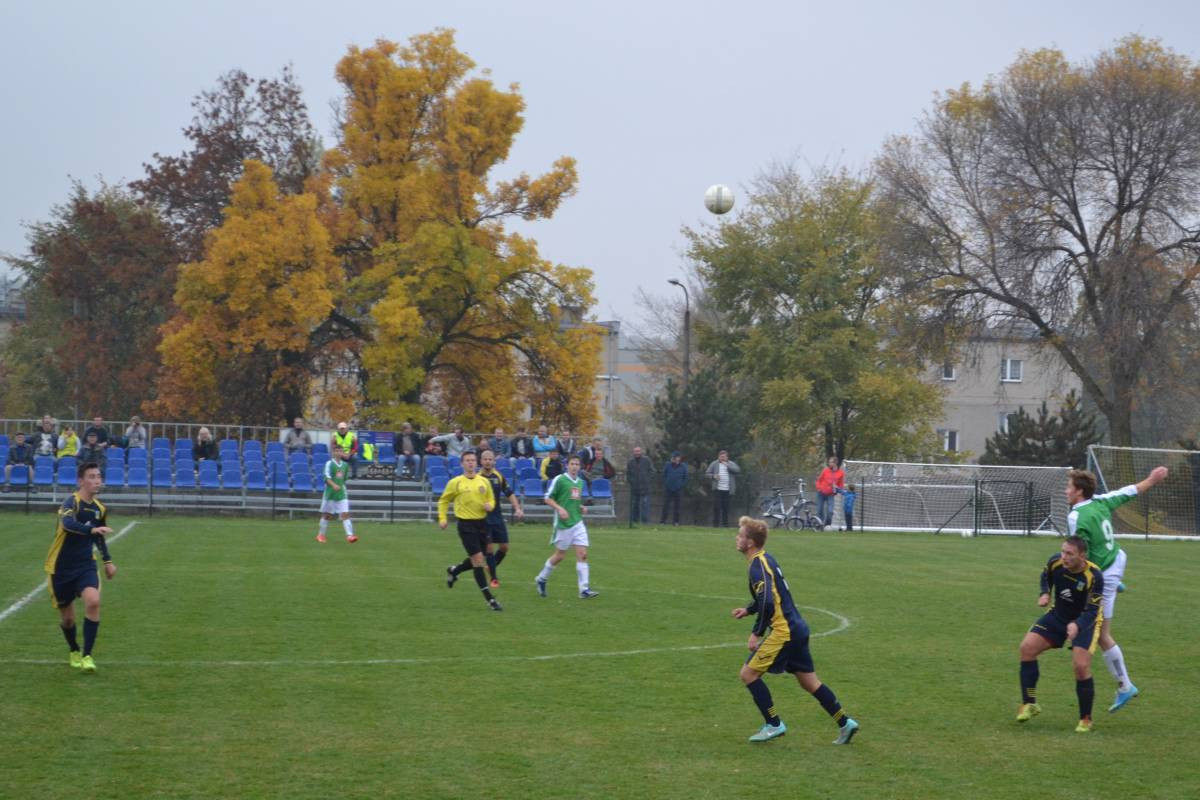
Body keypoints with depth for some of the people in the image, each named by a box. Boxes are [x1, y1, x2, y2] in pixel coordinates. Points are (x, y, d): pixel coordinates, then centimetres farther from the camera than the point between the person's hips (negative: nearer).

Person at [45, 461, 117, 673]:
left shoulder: (99, 508, 3)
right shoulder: (72, 502, -18)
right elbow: (68, 523, -41)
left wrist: (108, 560, 19)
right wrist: (91, 529, -56)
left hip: (86, 565, 4)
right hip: (61, 567, -4)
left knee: (93, 601, -24)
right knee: (67, 618, 6)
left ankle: (87, 656, -15)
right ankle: (74, 652, 37)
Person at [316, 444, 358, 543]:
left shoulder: (345, 465, 9)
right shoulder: (329, 463, -7)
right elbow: (327, 477, -18)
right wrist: (334, 485, -32)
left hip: (341, 494, 3)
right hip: (330, 493, -3)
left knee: (345, 514, -9)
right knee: (327, 515, 7)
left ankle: (350, 535, -17)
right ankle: (320, 535, 23)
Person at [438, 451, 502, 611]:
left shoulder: (484, 481, 7)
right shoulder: (456, 482, -3)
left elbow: (491, 500, 16)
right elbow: (443, 500, 8)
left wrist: (489, 506, -7)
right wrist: (442, 518, -2)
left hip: (481, 523, 5)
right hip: (466, 524, -5)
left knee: (477, 560, 12)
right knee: (478, 560, -11)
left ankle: (454, 571, 43)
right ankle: (489, 599, -9)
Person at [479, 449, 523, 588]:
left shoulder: (499, 477, 3)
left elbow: (510, 494, 9)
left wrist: (518, 509, -2)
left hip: (497, 517, 4)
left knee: (504, 547, 4)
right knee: (488, 548, -7)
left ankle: (491, 568, 30)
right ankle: (494, 578, 6)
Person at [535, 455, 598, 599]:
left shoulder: (580, 482, 13)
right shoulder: (559, 480, -7)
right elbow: (547, 498, -6)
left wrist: (581, 507, 7)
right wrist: (560, 508, -20)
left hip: (578, 522, 6)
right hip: (563, 524, -6)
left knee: (582, 554, -5)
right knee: (559, 555, 3)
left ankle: (584, 589, -7)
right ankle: (541, 579, 26)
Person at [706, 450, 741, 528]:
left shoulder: (731, 464, 7)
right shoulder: (714, 464, 8)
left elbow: (737, 470, -10)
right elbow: (707, 473, 10)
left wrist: (727, 465, -16)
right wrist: (713, 476, -10)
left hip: (727, 490, 0)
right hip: (717, 489, 0)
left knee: (726, 507, 2)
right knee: (716, 507, -4)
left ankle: (725, 523, 10)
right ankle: (715, 523, 2)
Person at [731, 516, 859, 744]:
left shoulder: (758, 566, -17)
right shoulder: (767, 559, 14)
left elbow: (768, 603, -26)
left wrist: (756, 634, -20)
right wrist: (748, 610, 18)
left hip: (783, 631, -10)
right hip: (796, 628, 10)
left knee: (748, 673, -3)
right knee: (809, 682, 15)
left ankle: (774, 724, 1)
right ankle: (845, 723, 16)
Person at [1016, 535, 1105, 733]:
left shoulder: (1094, 576, -30)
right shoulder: (1055, 562, -18)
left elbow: (1092, 611, -29)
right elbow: (1046, 575, 8)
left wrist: (1076, 625, -48)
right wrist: (1045, 593, -11)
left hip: (1084, 621, -4)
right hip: (1057, 615, 5)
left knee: (1081, 666, -19)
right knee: (1027, 647, -12)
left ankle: (1086, 720, 2)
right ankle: (1029, 704, 1)